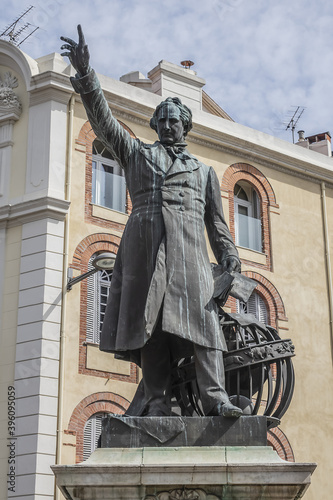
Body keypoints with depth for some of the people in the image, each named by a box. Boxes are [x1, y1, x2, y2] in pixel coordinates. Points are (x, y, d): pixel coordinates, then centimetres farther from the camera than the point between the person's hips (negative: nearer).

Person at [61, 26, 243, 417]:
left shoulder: (204, 172, 28)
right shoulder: (136, 153, 25)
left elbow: (217, 223, 22)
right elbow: (104, 121, 12)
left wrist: (230, 261, 7)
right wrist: (85, 75, -2)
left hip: (188, 245, 0)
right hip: (144, 243, 0)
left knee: (200, 313, -15)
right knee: (148, 317, -9)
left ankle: (215, 398, -23)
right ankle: (157, 400, -10)